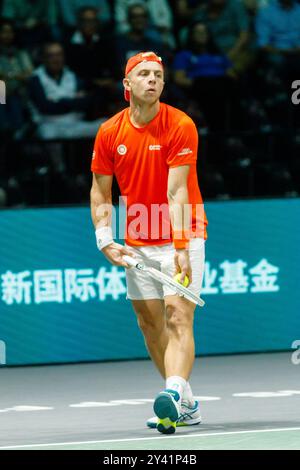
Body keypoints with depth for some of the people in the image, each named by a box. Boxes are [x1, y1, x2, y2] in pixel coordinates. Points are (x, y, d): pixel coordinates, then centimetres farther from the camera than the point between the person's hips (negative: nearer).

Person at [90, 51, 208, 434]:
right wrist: (105, 240, -4)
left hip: (182, 237, -5)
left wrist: (180, 246, -30)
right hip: (137, 245, 5)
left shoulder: (181, 126, -14)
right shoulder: (109, 133, 0)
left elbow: (177, 192, -21)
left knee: (178, 317, -18)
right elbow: (100, 193, 9)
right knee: (149, 322, 8)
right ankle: (187, 405, 18)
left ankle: (174, 397, -34)